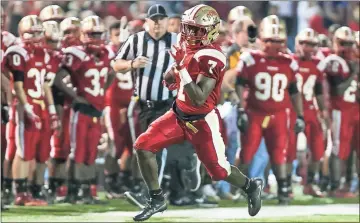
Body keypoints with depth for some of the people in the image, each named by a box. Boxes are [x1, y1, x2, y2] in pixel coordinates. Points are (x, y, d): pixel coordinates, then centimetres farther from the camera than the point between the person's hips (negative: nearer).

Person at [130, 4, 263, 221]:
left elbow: (199, 100, -31)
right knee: (143, 146, -6)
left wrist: (182, 68, -34)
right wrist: (173, 74, -5)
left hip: (202, 122, -7)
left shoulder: (211, 58, -26)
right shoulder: (188, 47, -2)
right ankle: (158, 199, 7)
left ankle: (251, 186, 37)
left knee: (219, 171, 5)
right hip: (180, 114, 7)